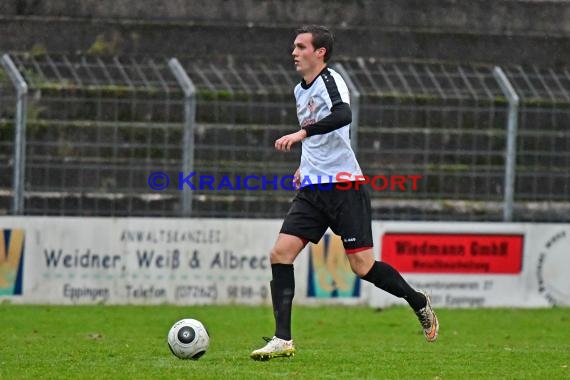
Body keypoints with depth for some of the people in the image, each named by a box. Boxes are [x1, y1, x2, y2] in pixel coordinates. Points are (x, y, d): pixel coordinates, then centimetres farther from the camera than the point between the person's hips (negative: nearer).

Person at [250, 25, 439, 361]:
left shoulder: (330, 80, -9)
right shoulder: (301, 90, 17)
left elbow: (343, 115, -31)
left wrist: (302, 133, -40)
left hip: (344, 186, -8)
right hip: (312, 190, 8)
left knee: (363, 266, -6)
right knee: (280, 254, -8)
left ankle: (419, 302, 20)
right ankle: (283, 340, -8)